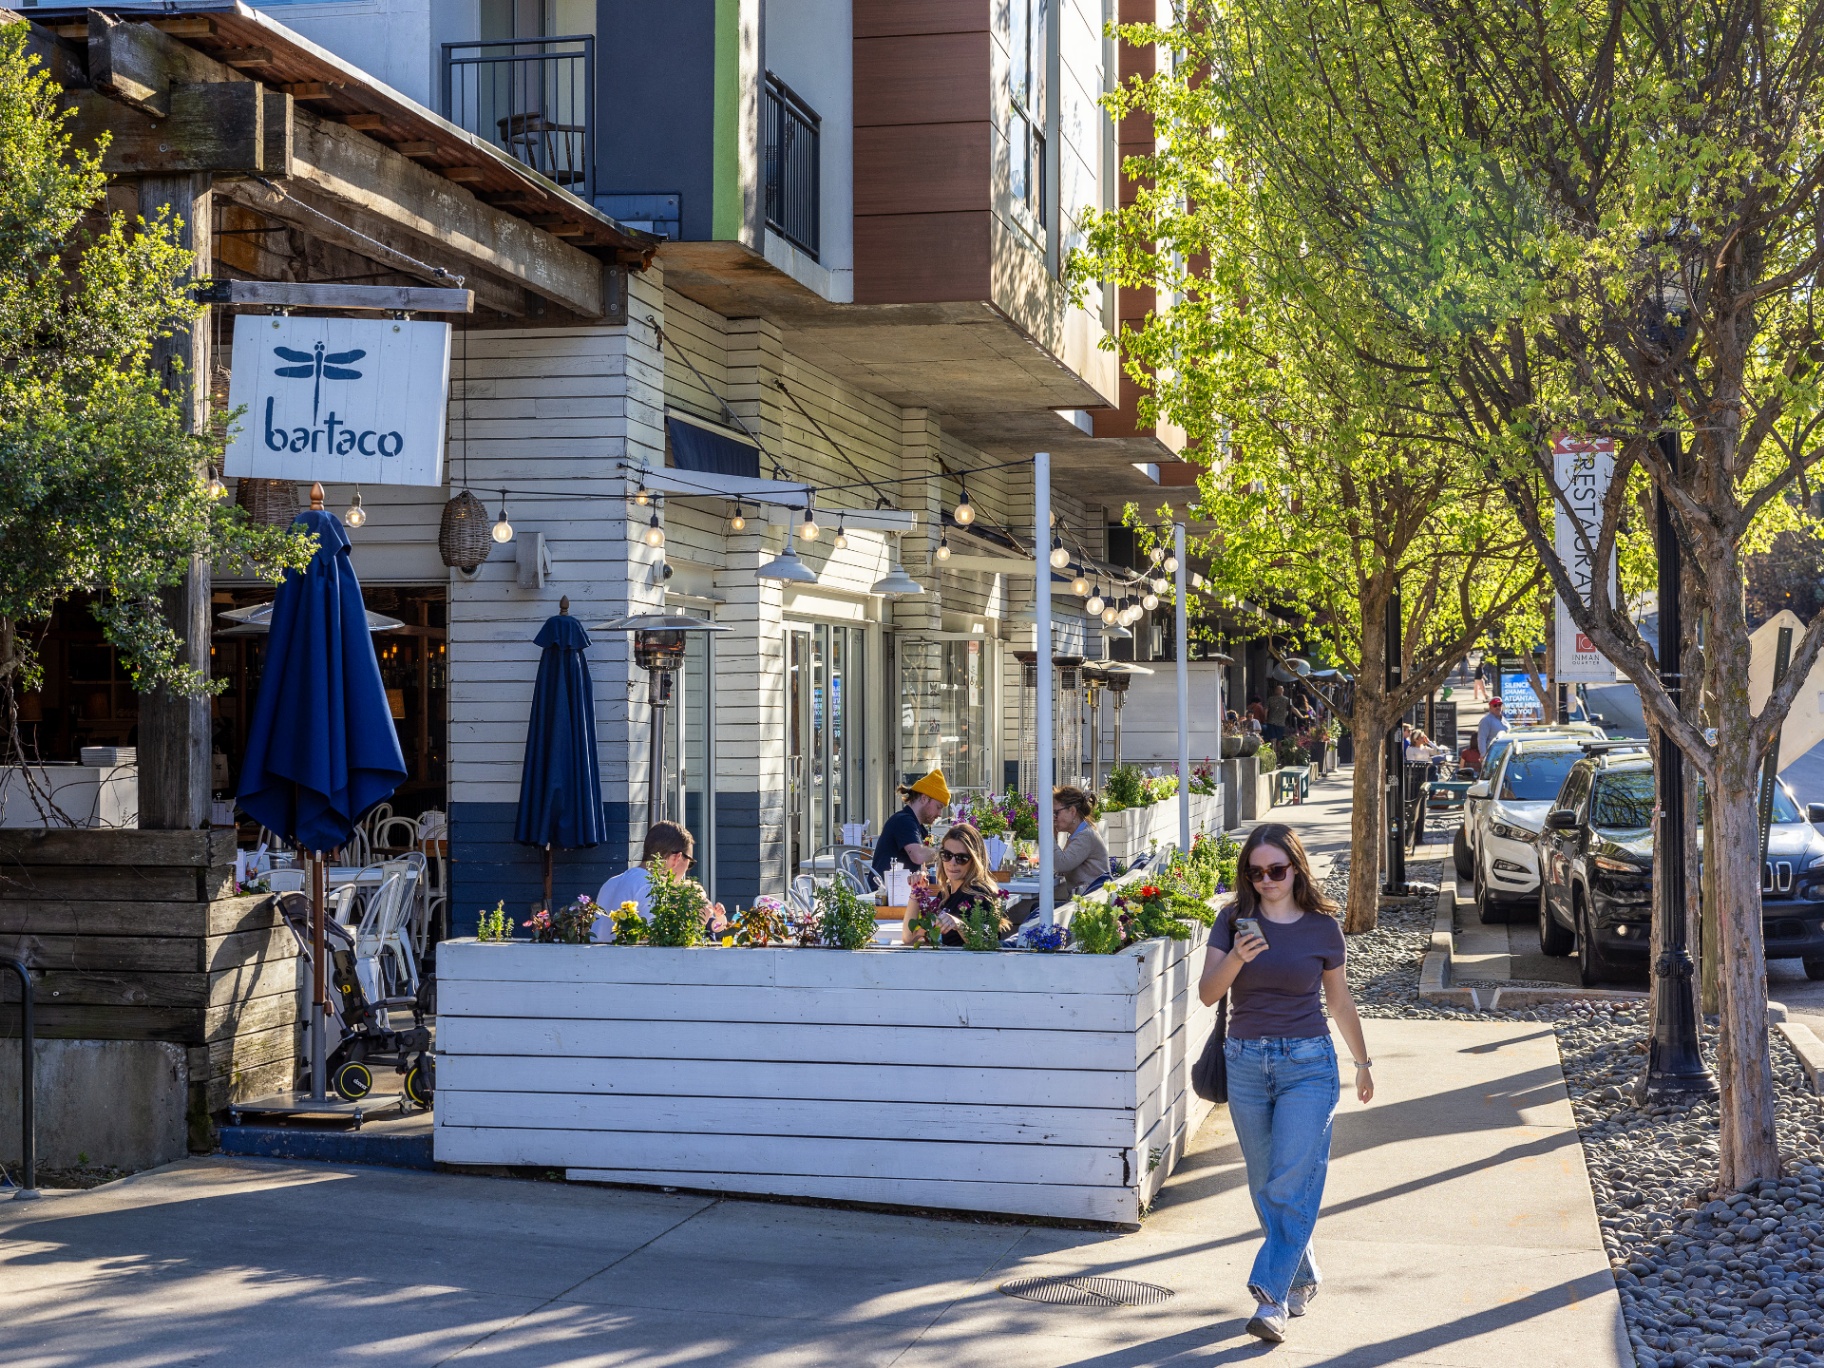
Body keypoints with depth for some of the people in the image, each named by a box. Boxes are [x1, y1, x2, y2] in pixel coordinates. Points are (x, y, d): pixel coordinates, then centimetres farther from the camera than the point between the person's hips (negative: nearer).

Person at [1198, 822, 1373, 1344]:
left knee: (1291, 1184, -11)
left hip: (1307, 1064, -2)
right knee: (1265, 1187, 11)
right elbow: (1207, 993, -7)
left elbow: (1339, 999, 12)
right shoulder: (1234, 921, 1)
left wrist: (1363, 1061, 20)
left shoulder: (1322, 927, -1)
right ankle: (1302, 1279, 30)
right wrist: (1237, 958, -26)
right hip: (1245, 1062, 2)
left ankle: (1272, 1298, -10)